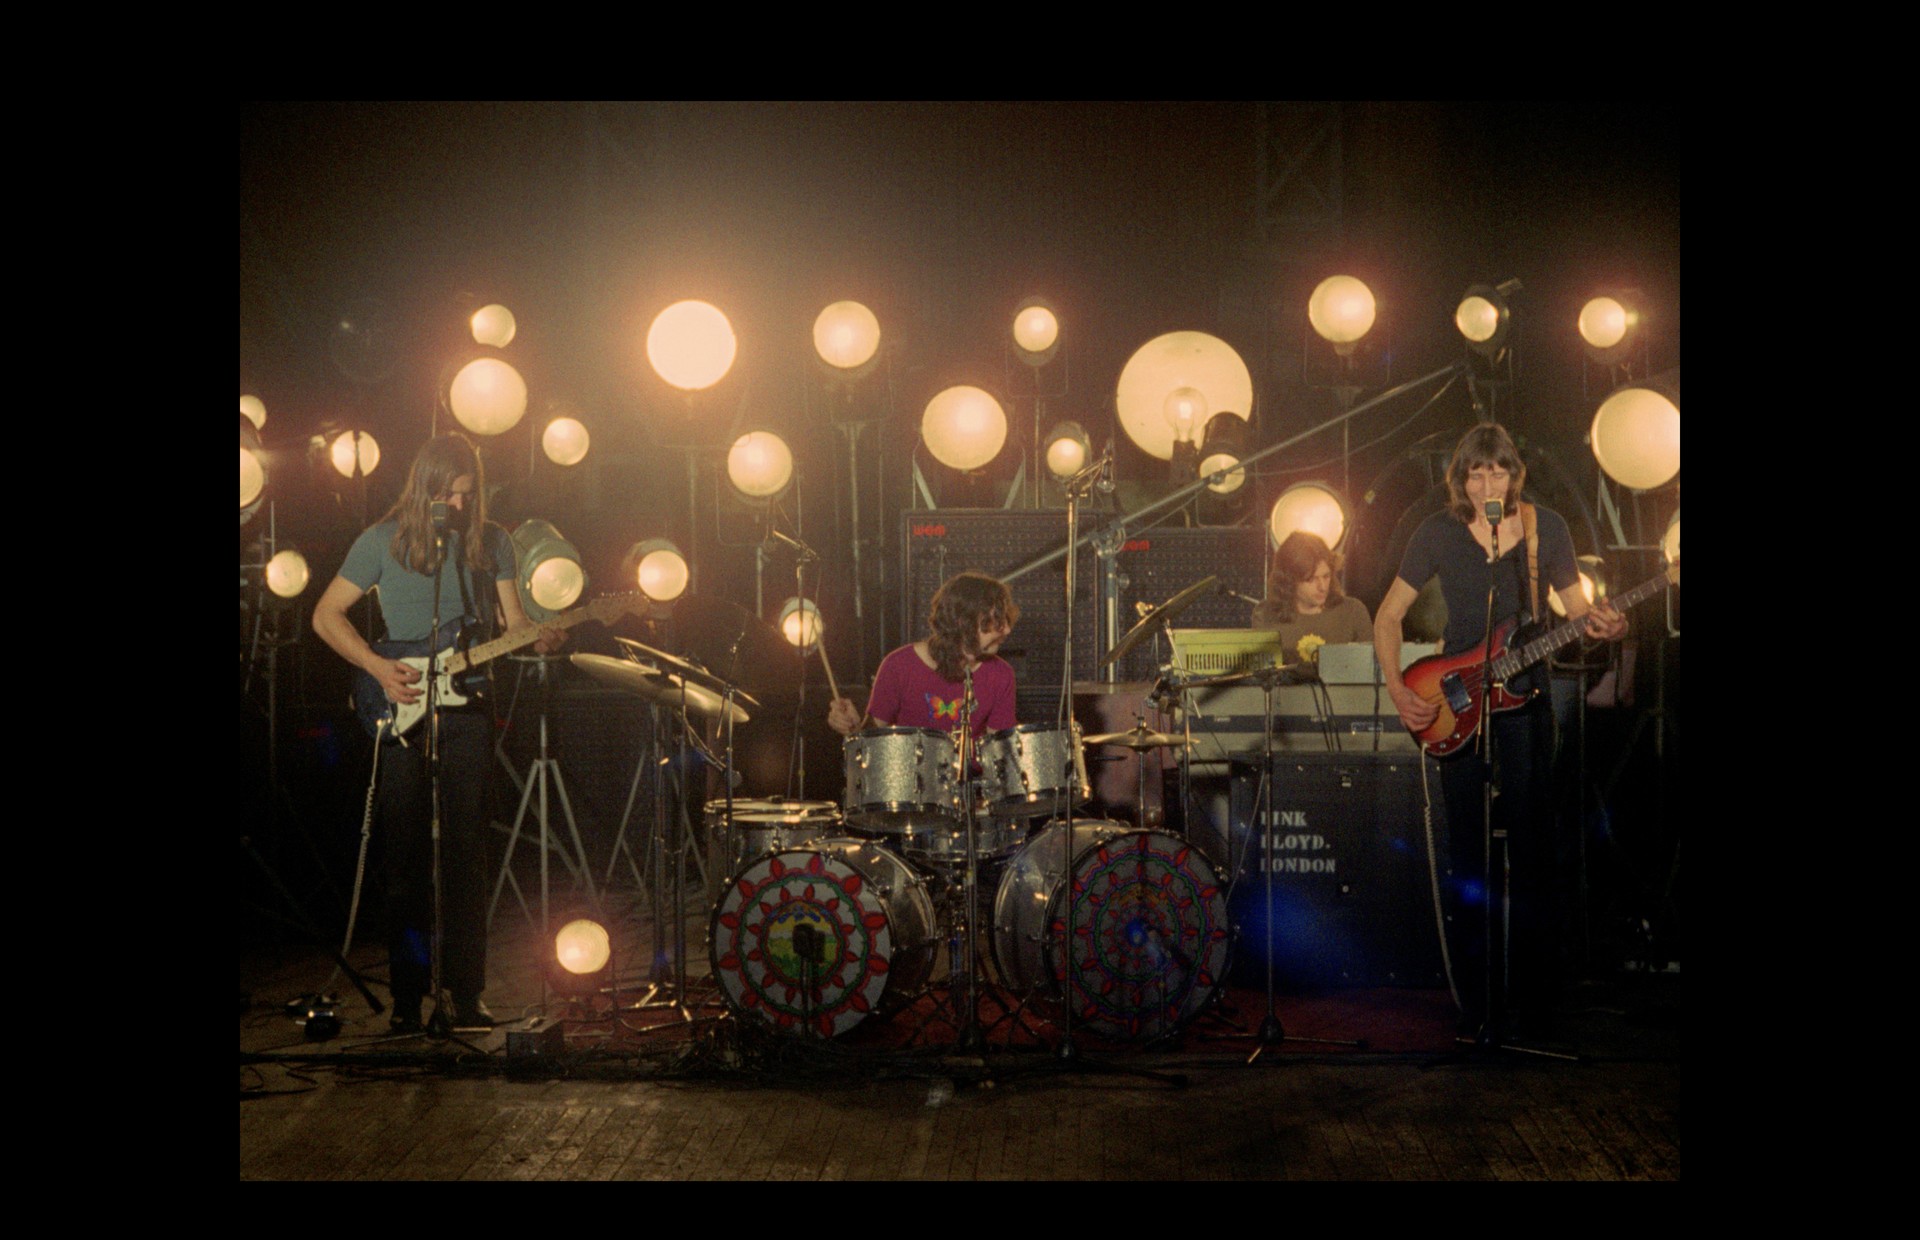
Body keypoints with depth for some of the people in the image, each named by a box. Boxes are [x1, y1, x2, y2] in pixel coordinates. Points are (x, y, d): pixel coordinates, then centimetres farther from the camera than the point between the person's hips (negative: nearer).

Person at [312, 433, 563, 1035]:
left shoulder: (492, 541, 8)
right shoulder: (384, 540, 0)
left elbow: (512, 616, 13)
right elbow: (326, 614, 3)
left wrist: (539, 639, -10)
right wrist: (378, 667, -10)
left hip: (466, 709, 2)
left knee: (466, 850, -1)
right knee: (406, 855, 0)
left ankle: (465, 992, 4)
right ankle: (408, 996, 6)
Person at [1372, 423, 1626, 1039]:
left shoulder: (1546, 527, 2)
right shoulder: (1439, 533, 1)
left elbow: (1577, 607, 9)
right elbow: (1388, 615, 6)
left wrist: (1601, 624, -15)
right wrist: (1399, 691, -6)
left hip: (1524, 701, 0)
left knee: (1531, 854, -2)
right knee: (1468, 857, 2)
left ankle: (1531, 1001, 7)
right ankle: (1474, 1003, 10)